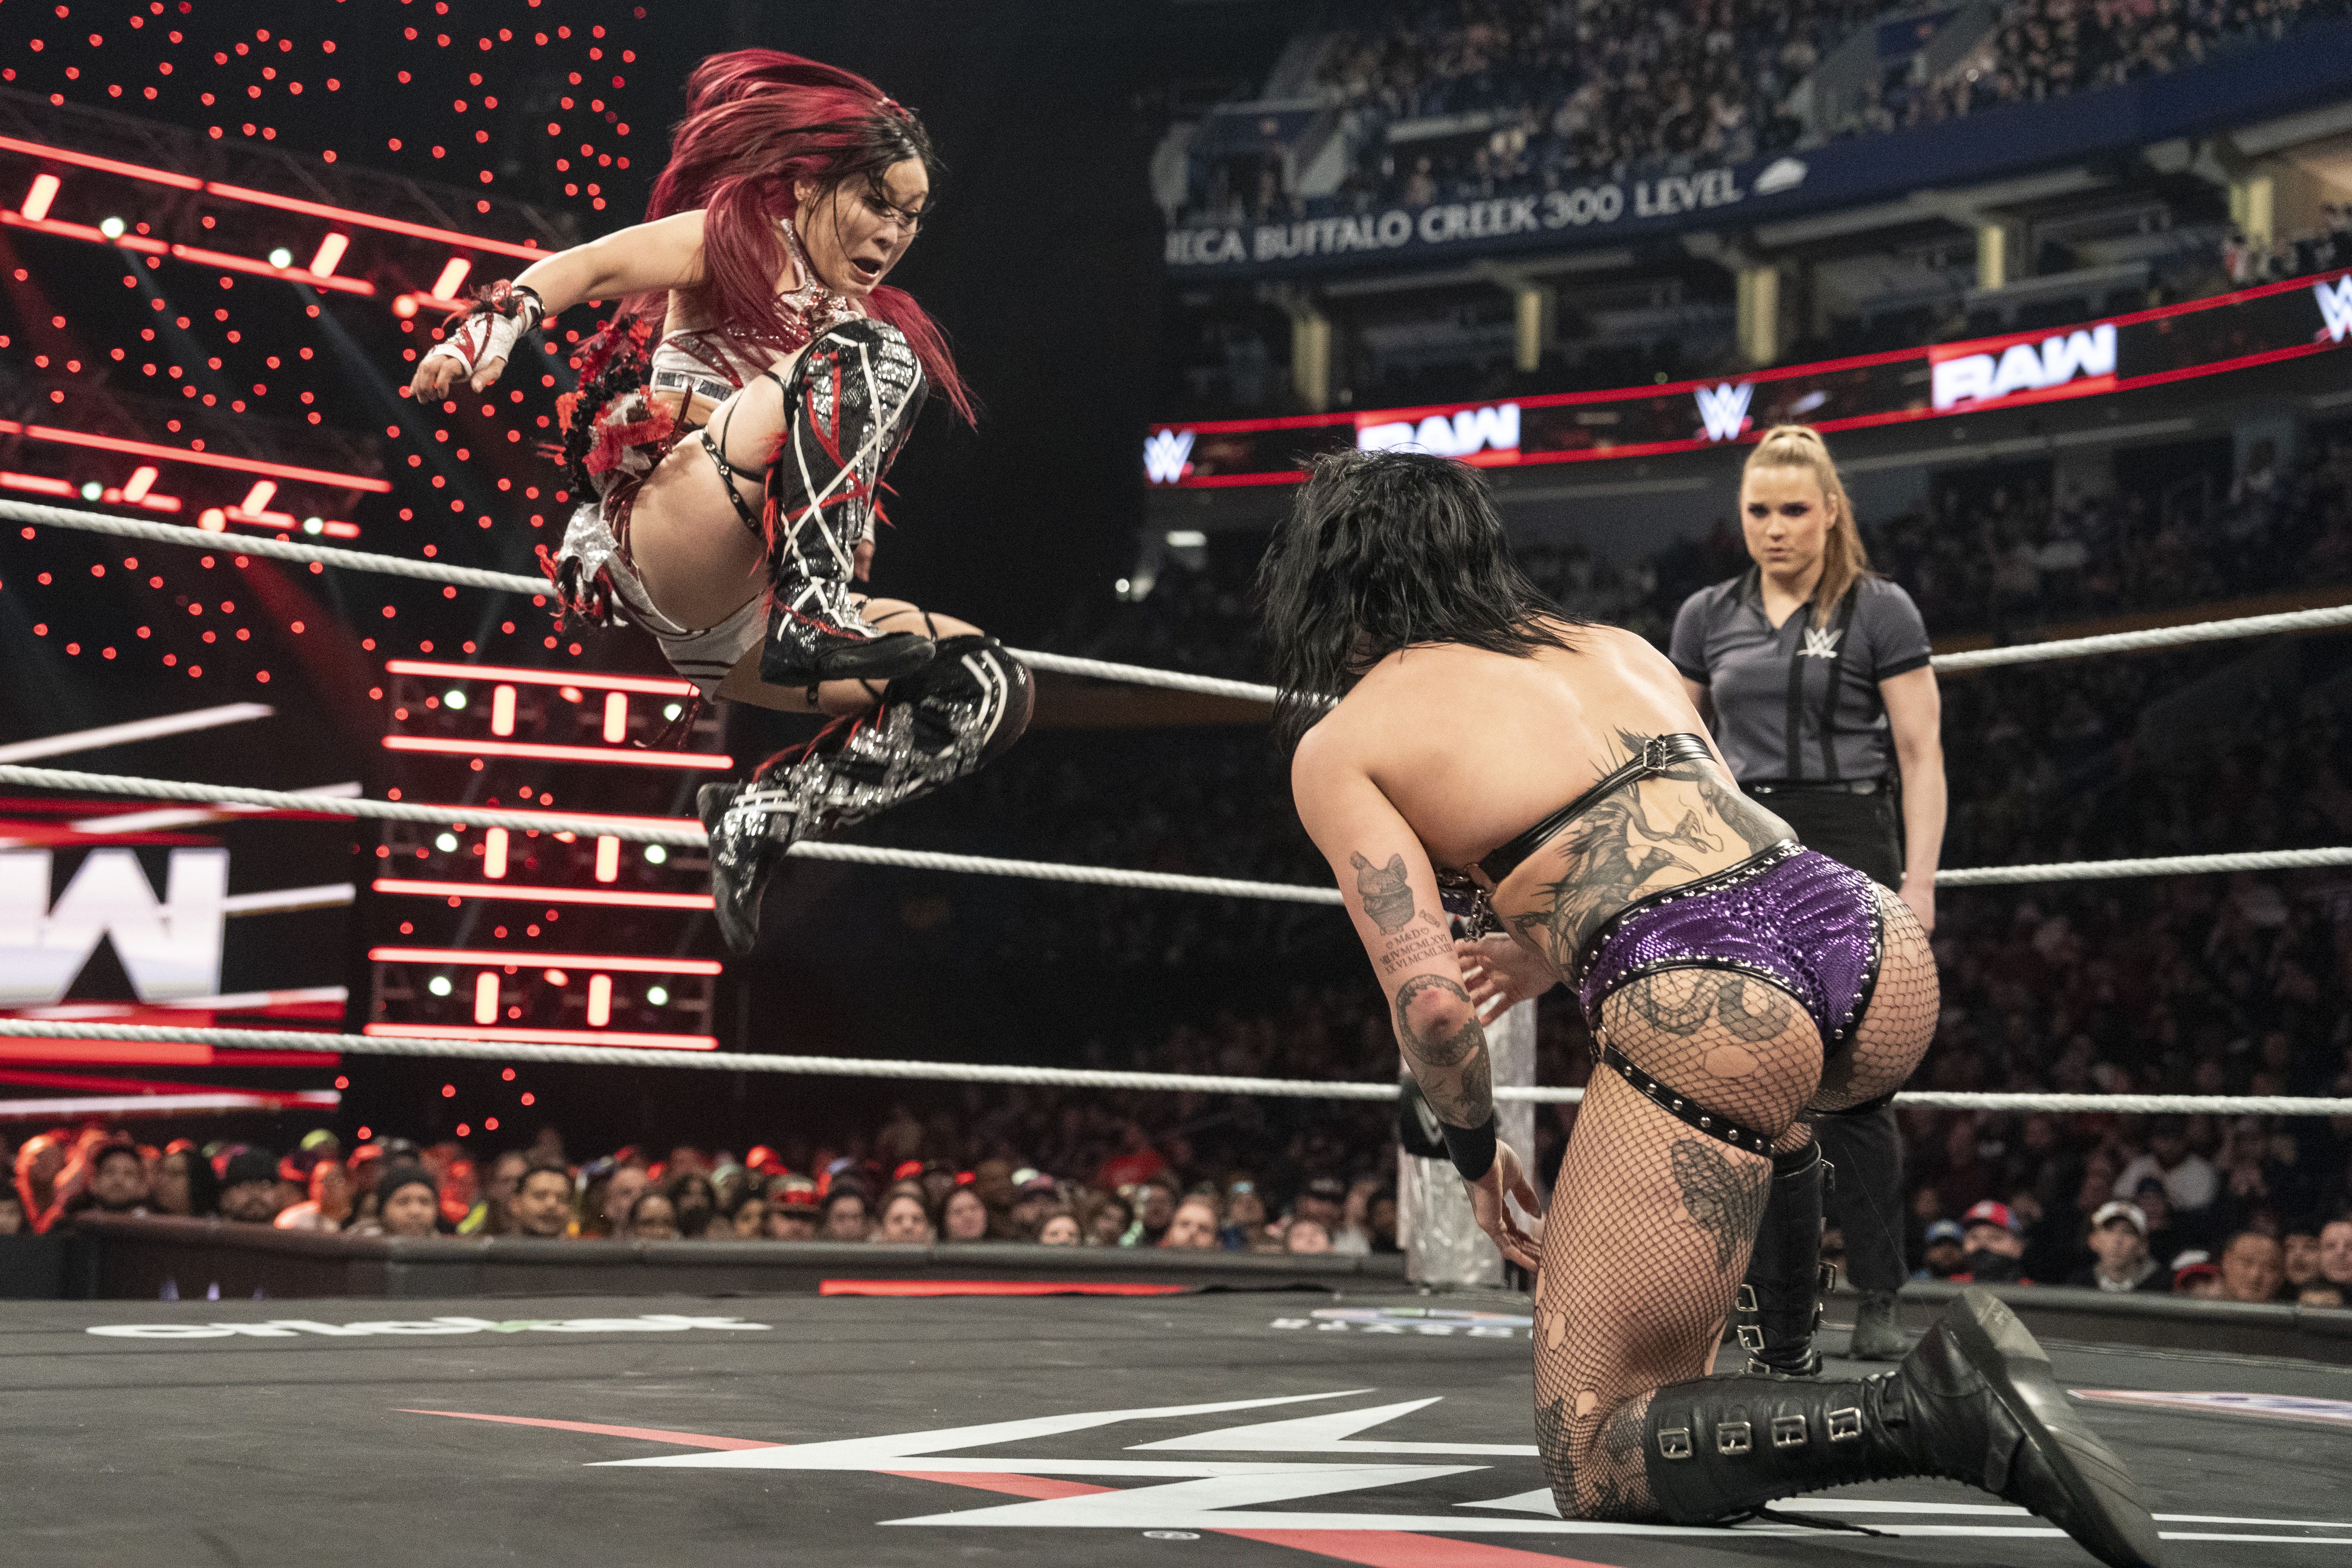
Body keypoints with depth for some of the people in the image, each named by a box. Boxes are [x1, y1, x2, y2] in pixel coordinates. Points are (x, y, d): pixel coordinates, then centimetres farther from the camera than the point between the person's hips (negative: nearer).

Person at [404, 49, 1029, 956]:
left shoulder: (877, 322, 26)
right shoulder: (741, 238, 10)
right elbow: (587, 267, -6)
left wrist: (853, 538, -8)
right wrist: (495, 323, -25)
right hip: (659, 538, -7)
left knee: (991, 688, -8)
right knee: (854, 364, -25)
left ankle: (764, 815, -11)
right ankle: (810, 619, -35)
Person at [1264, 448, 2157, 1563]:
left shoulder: (1339, 748, 10)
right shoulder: (1610, 645, 26)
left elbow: (1430, 1003, 0)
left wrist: (1475, 1152, 18)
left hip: (1708, 1016, -7)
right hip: (1873, 949, 7)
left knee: (1593, 1469, 4)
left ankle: (1930, 1414, -17)